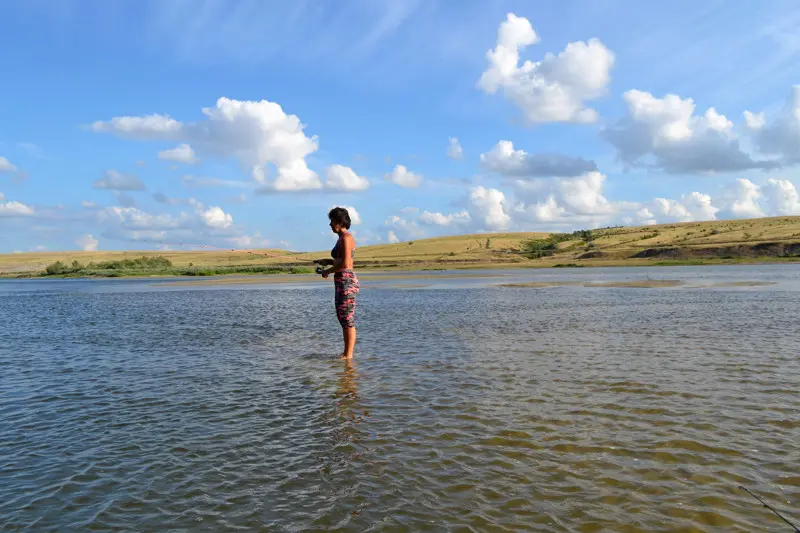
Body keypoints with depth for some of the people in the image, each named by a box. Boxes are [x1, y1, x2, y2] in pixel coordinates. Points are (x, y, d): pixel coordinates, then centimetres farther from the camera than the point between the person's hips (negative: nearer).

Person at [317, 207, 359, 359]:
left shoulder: (346, 238, -13)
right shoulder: (343, 238, 18)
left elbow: (345, 264, -21)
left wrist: (328, 271, -9)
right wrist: (328, 262, 15)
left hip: (346, 282, -11)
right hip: (342, 283, 11)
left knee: (348, 319, -5)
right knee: (343, 318, 14)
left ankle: (348, 355, 0)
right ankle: (346, 353, 20)